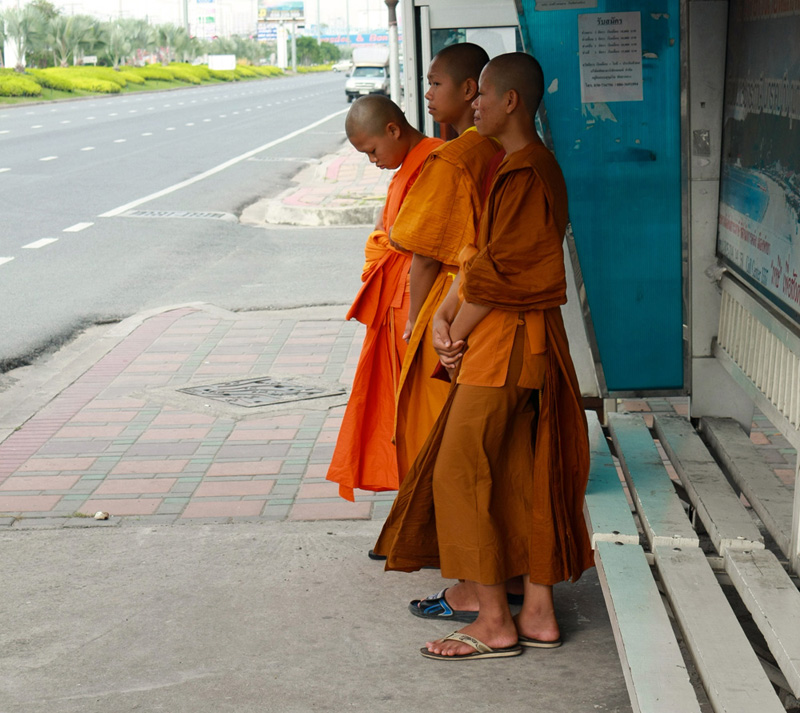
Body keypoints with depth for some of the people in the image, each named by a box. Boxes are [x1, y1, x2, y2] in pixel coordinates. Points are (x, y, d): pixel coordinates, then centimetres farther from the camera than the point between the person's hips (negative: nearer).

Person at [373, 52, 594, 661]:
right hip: (529, 342, 10)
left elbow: (493, 273, -19)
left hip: (505, 344, -10)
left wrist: (458, 335, -6)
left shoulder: (524, 176, -19)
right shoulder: (534, 167, 14)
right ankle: (538, 614, 20)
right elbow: (481, 253, 12)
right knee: (524, 478, 13)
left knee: (460, 475, -3)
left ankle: (494, 623, 4)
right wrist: (444, 316, 3)